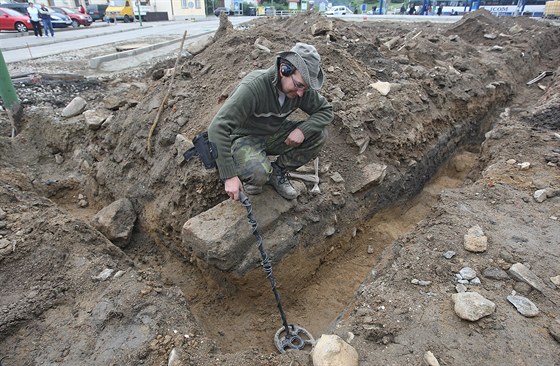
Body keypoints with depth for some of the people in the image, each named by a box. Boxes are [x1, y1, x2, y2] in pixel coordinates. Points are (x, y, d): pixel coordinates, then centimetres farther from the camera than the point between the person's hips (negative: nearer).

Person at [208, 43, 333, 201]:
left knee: (318, 135, -14)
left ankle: (278, 171, 4)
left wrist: (303, 130, -23)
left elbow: (326, 110, -2)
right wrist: (229, 176, -37)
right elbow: (217, 128, -36)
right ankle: (248, 178, 1)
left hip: (272, 134, 6)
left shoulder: (302, 88, -14)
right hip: (243, 138, -6)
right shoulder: (253, 86, -33)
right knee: (259, 173, -37)